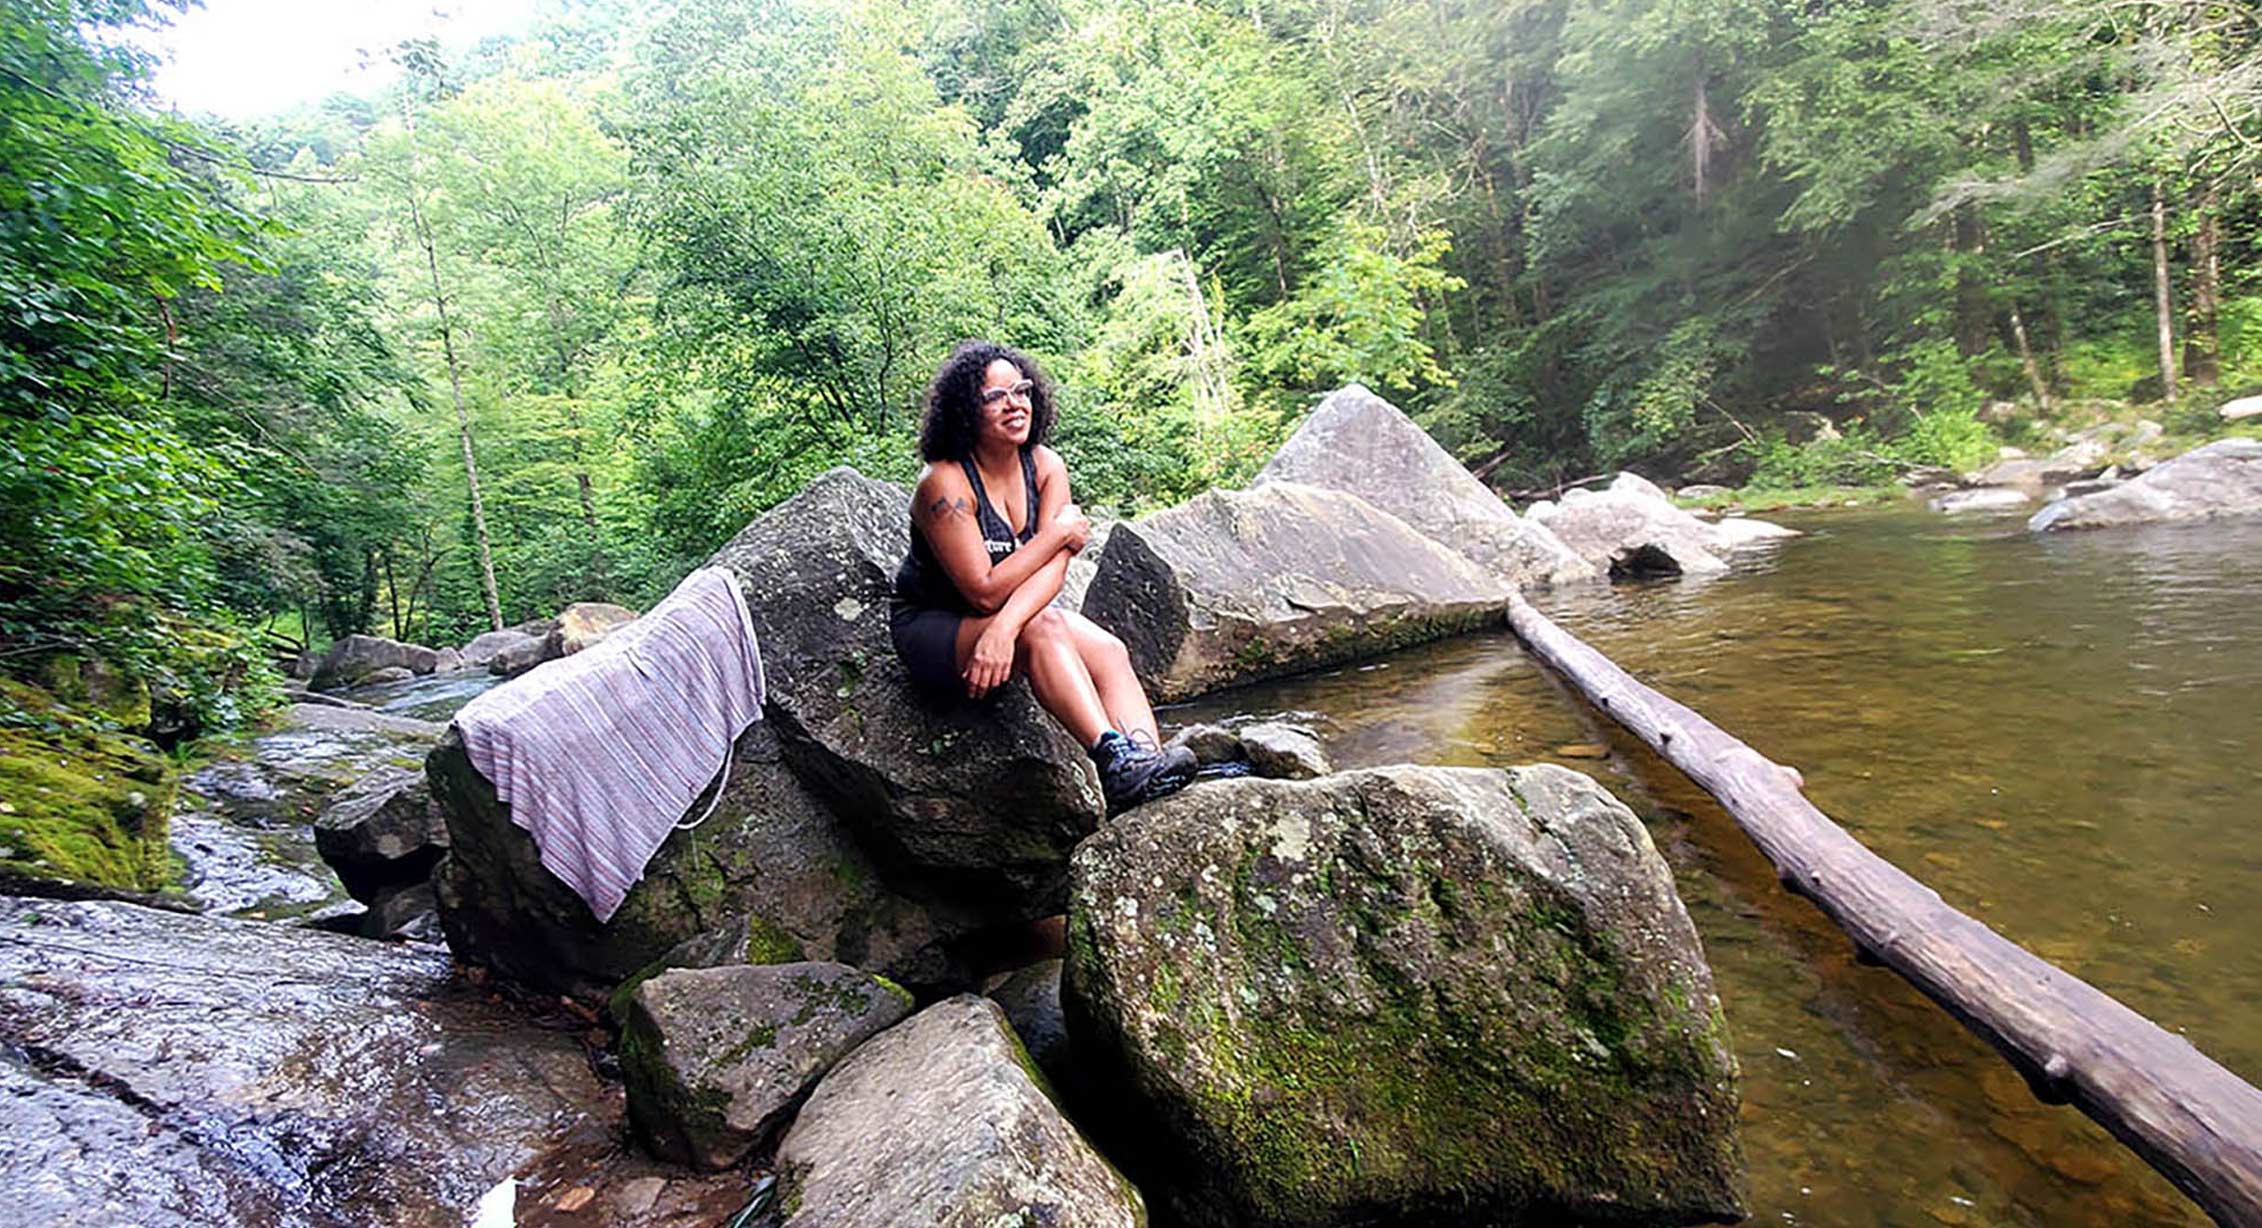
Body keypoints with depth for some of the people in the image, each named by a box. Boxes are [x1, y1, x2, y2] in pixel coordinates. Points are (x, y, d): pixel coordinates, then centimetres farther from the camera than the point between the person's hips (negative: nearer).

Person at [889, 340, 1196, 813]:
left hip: (1015, 611, 6)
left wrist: (1005, 627, -36)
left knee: (1110, 651, -20)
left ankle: (1145, 760, -36)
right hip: (931, 627, -6)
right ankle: (1115, 759, -44)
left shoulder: (1045, 466, -5)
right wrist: (1059, 533, -20)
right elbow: (984, 592, -26)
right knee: (1043, 627, -34)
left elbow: (1052, 569, -18)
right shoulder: (944, 484, -22)